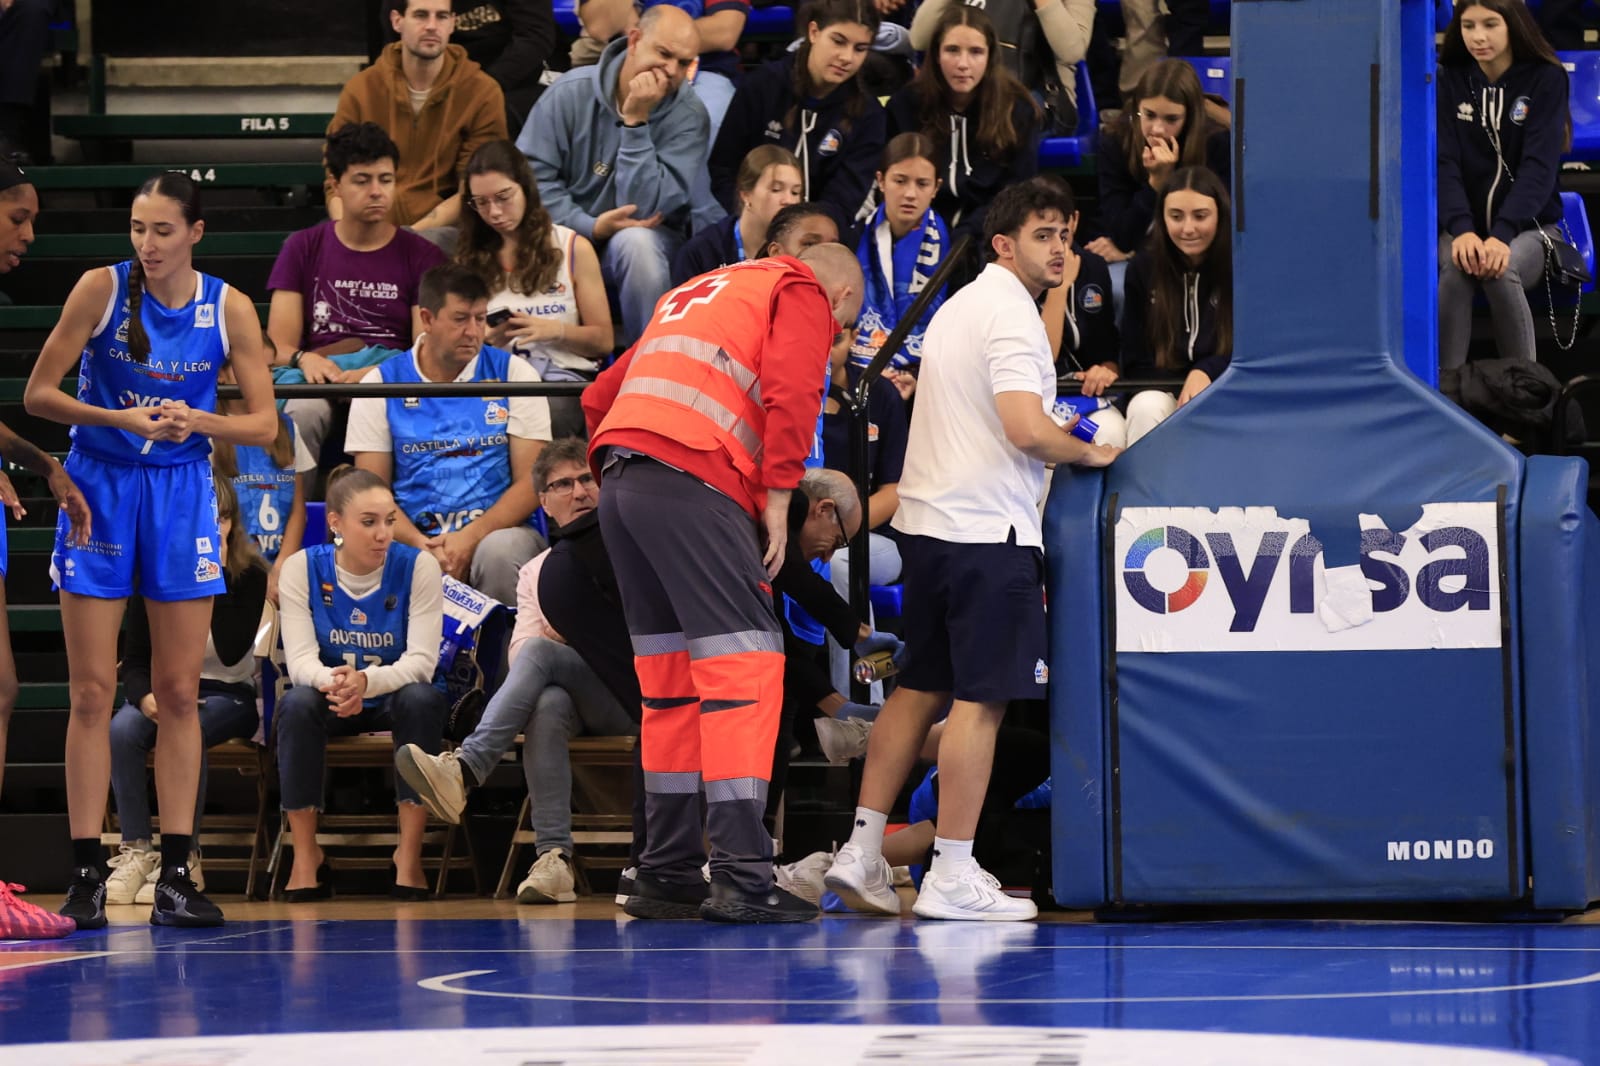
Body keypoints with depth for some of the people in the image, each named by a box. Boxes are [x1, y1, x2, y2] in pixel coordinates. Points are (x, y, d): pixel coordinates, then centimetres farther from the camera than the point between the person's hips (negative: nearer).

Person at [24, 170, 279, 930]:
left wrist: (196, 419, -21)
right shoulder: (102, 289, -9)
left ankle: (175, 873, 6)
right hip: (99, 489, -2)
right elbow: (37, 395, -8)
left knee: (179, 691, 2)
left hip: (181, 496, 2)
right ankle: (86, 873, -1)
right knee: (92, 691, -3)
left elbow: (264, 424, -3)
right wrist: (120, 419, -22)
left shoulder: (230, 310, -4)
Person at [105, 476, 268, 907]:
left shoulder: (250, 576, -8)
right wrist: (146, 697, -24)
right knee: (122, 729, -31)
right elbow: (133, 660, -1)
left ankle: (185, 858, -28)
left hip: (227, 694, -3)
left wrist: (217, 579, -25)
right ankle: (135, 852, -24)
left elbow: (232, 652, -21)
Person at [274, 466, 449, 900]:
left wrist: (366, 681, -41)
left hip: (394, 696, 0)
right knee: (298, 703, -33)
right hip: (331, 701, 0)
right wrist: (331, 681, -42)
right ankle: (306, 855, -21)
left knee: (422, 699, -34)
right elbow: (300, 660, -17)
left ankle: (409, 852, -25)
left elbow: (421, 660, -20)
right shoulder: (302, 568, -9)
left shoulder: (418, 567, -12)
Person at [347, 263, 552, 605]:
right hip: (416, 539, 0)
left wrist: (470, 537, -15)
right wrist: (422, 545, -14)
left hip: (498, 530, 0)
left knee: (499, 551, -36)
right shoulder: (381, 383, 8)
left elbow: (530, 481, 1)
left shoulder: (512, 373, 7)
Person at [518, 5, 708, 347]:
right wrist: (590, 226, -20)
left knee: (636, 241, -36)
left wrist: (635, 122, -26)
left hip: (642, 238, -1)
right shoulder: (571, 91, -7)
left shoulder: (688, 117, -12)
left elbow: (642, 210, -21)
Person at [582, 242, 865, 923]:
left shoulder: (692, 296, 34)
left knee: (669, 681, 14)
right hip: (693, 480, -8)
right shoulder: (803, 294, 11)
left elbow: (601, 397, 33)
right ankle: (741, 879, -19)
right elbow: (791, 391, -8)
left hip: (620, 480, 8)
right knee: (745, 663, -10)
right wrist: (778, 496, -7)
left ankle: (666, 874, 14)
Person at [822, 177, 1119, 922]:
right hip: (987, 527, -9)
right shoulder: (1010, 314, -13)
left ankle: (862, 851, 10)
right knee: (981, 700, -6)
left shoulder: (958, 307, 18)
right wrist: (1088, 452, -6)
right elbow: (1026, 429, -24)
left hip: (927, 521, 9)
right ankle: (951, 879, -6)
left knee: (919, 690, 13)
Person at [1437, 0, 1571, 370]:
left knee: (1502, 272, -34)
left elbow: (1539, 166, -14)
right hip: (1463, 225, 2)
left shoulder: (1545, 79, -5)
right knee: (1456, 271, -33)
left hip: (1528, 228, -1)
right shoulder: (1449, 79, 2)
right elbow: (1444, 162, -7)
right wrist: (1462, 230, -26)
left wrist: (1502, 235, -28)